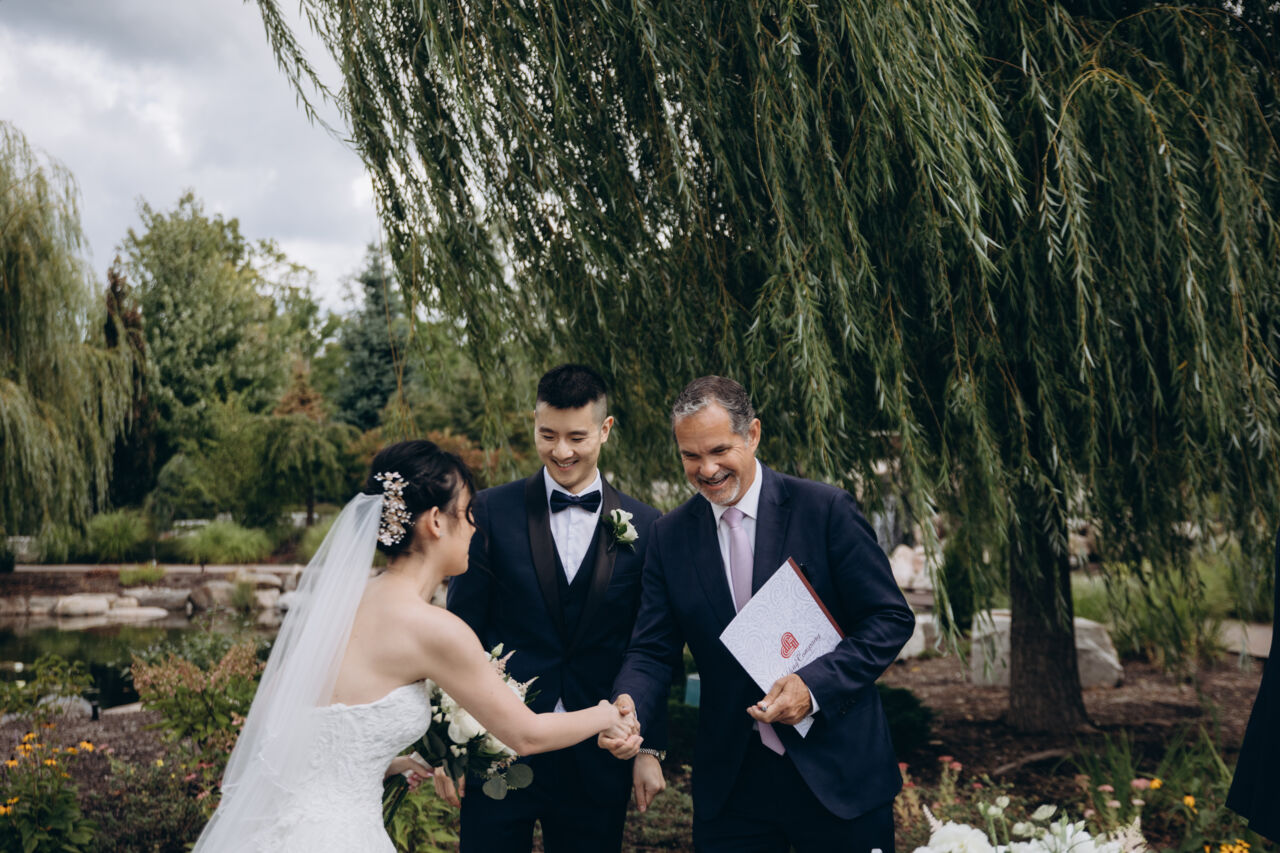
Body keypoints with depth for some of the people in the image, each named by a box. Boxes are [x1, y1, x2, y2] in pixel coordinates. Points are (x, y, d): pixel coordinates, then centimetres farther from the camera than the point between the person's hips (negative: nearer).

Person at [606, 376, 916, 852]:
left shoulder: (826, 509, -8)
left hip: (839, 775, -2)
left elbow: (890, 619, -7)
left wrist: (815, 686, -19)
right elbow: (653, 651, 2)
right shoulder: (669, 536, 2)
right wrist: (629, 705, -20)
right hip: (731, 780, 3)